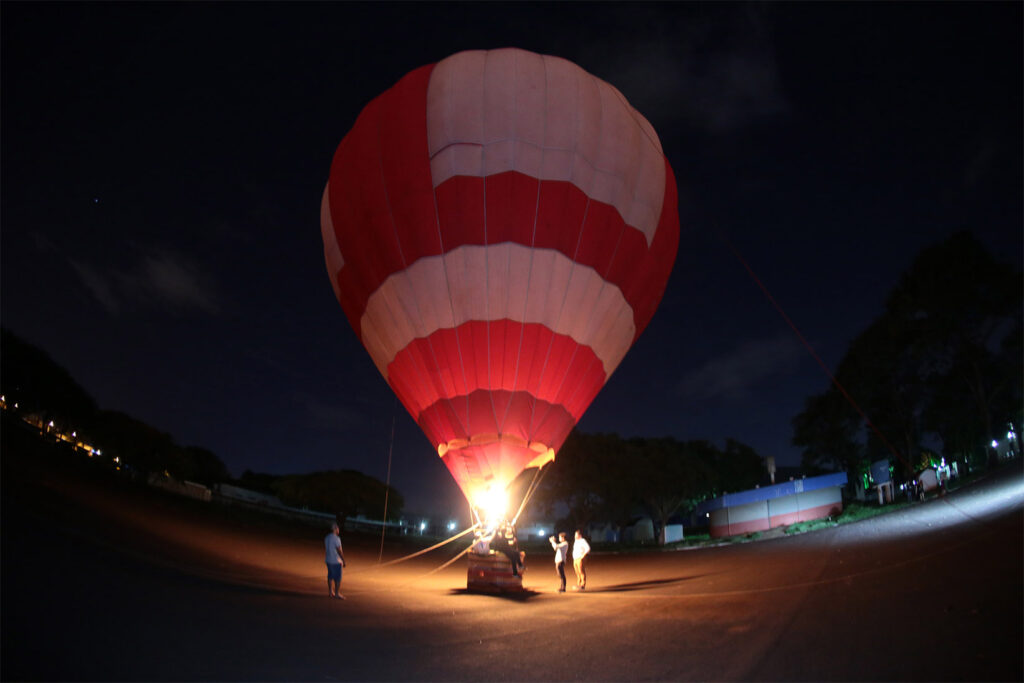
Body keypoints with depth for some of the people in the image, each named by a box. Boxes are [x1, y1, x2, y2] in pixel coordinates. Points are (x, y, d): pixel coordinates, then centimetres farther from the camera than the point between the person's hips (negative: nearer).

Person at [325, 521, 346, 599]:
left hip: (328, 560, 8)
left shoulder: (326, 537, 5)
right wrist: (343, 560, -13)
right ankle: (337, 593, 4)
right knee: (338, 577, 0)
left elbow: (325, 547, 17)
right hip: (336, 561, -8)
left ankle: (331, 591, 22)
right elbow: (339, 551, -19)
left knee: (330, 576, 15)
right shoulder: (336, 538, -19)